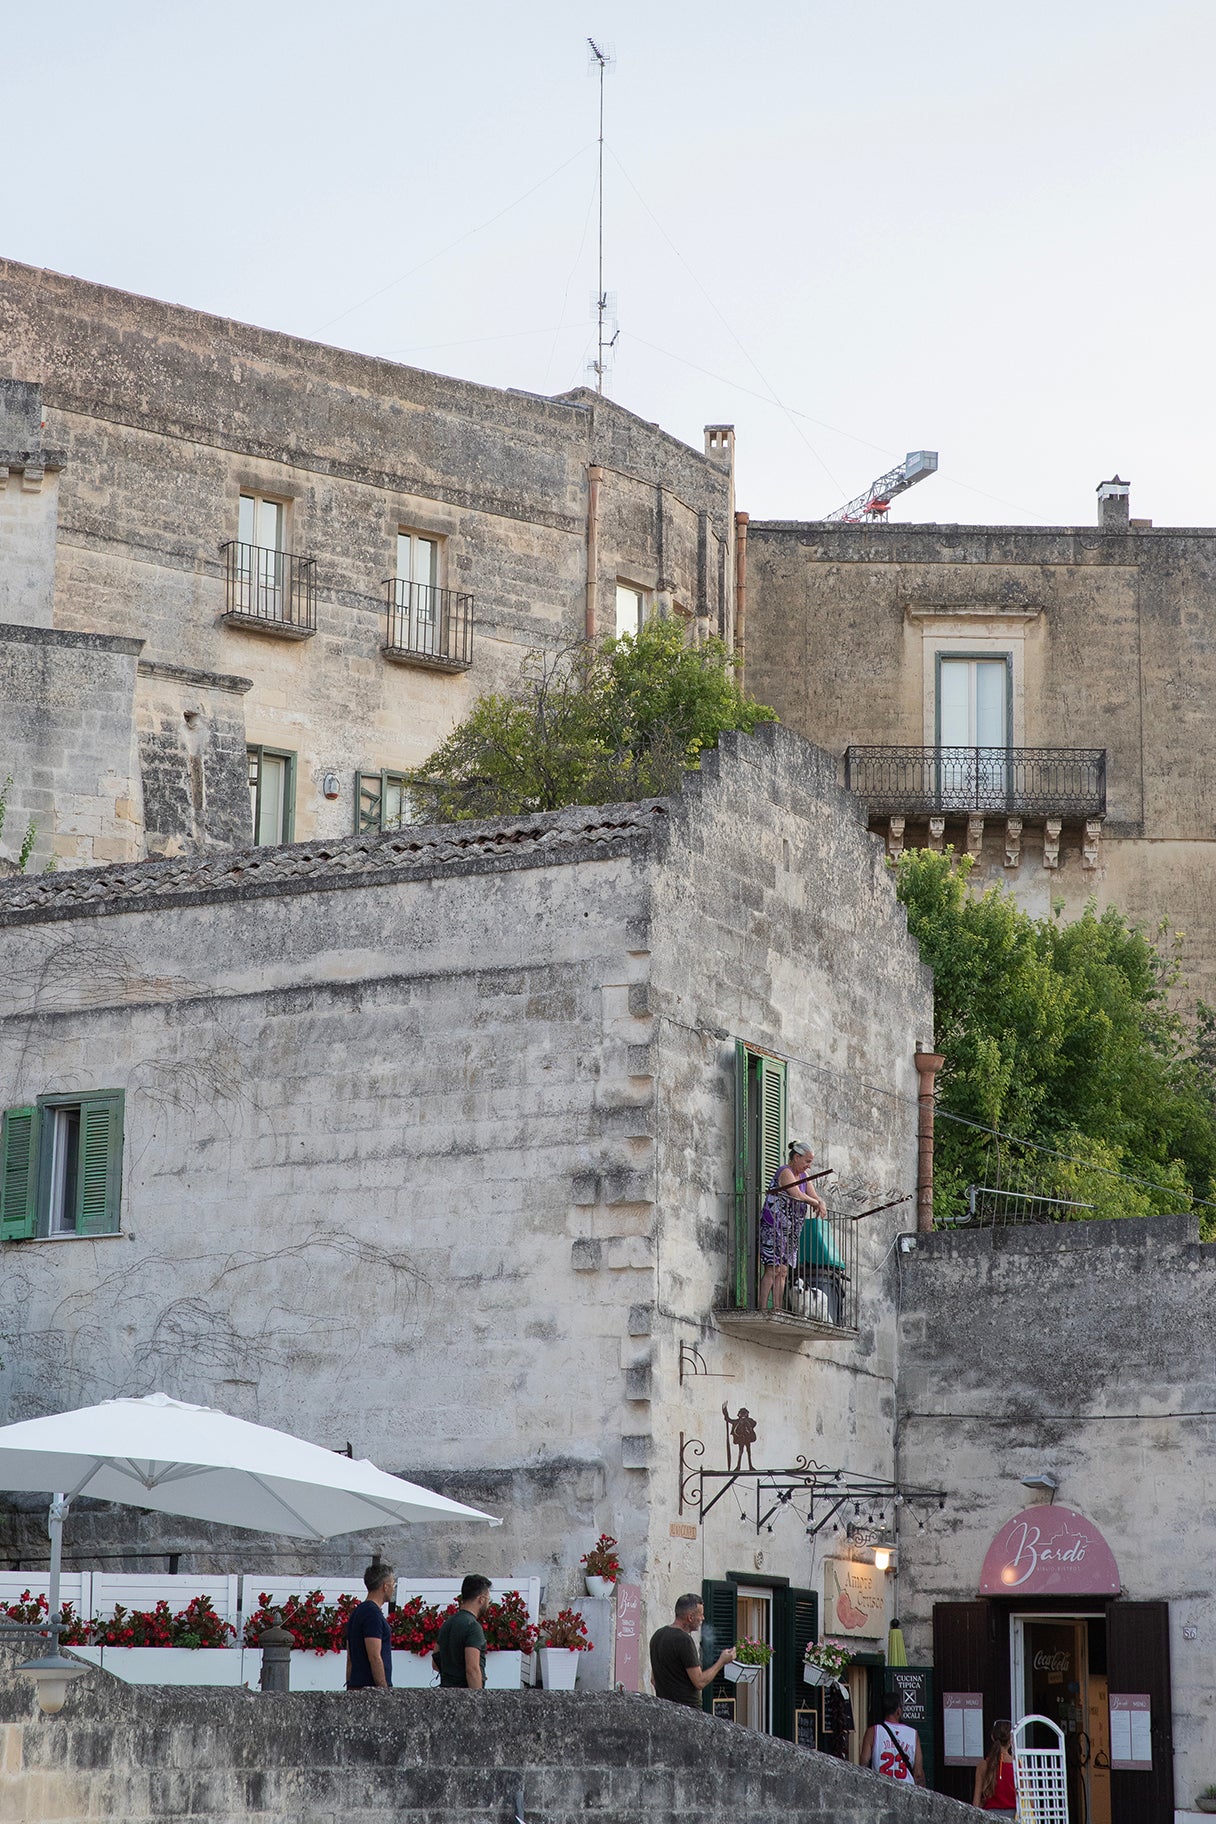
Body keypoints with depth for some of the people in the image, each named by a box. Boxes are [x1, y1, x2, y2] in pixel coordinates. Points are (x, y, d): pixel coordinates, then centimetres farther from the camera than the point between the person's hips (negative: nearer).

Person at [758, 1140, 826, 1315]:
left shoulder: (803, 1176, 18)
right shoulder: (785, 1173, -11)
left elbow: (814, 1196, 14)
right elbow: (797, 1195, -23)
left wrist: (821, 1204, -8)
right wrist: (814, 1203, -10)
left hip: (790, 1231, 9)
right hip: (774, 1226, -9)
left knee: (783, 1271, 4)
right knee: (773, 1268, -15)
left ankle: (778, 1309, 2)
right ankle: (762, 1308, -18)